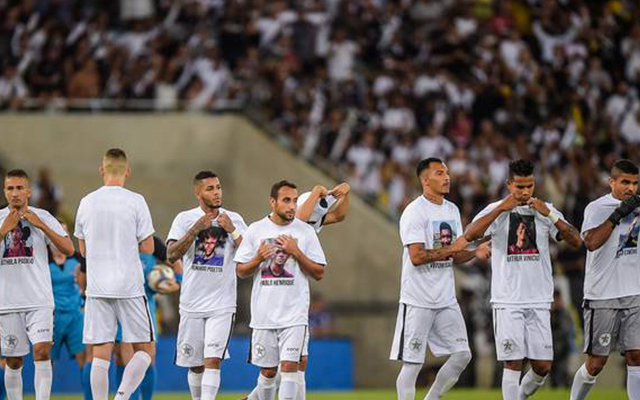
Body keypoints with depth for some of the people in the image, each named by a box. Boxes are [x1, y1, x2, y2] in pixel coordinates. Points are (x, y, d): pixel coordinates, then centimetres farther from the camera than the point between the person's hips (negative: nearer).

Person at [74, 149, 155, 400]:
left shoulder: (86, 202, 5)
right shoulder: (135, 202, -6)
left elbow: (83, 249, 14)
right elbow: (148, 247, -4)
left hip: (96, 288, 3)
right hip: (129, 287, -3)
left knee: (100, 355, 4)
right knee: (144, 350, 6)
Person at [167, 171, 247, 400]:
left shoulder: (233, 219, 4)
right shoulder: (185, 219, 1)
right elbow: (171, 254, -10)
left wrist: (232, 231, -14)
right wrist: (196, 229, -19)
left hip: (222, 305, -1)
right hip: (192, 304, 1)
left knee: (213, 360, -15)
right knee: (195, 365, 10)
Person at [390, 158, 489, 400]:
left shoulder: (452, 210, 14)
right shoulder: (414, 212, -11)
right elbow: (417, 256, -20)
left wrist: (475, 253, -2)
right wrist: (451, 249, -18)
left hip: (446, 299, 7)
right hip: (418, 301, -7)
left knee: (462, 355, 3)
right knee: (412, 363, -4)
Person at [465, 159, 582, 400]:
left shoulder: (546, 210, 7)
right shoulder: (496, 210, 0)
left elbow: (576, 242, -3)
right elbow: (470, 235, -17)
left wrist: (550, 215, -14)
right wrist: (502, 208, -22)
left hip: (539, 301, 3)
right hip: (507, 301, -3)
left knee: (543, 366, 2)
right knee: (512, 364, -6)